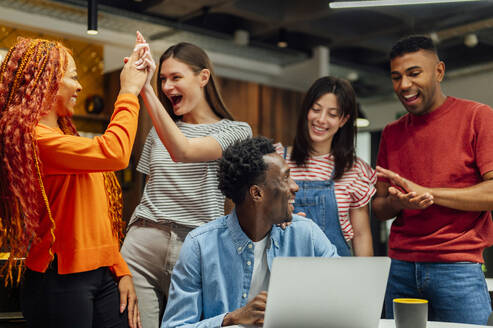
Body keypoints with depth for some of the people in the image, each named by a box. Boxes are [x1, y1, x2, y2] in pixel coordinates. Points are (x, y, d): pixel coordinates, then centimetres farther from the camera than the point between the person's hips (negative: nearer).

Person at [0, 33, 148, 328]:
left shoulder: (62, 135, 15)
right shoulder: (31, 137, -14)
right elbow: (114, 153, -25)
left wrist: (121, 270, 9)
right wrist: (129, 92, -11)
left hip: (101, 274, 8)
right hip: (61, 281, -8)